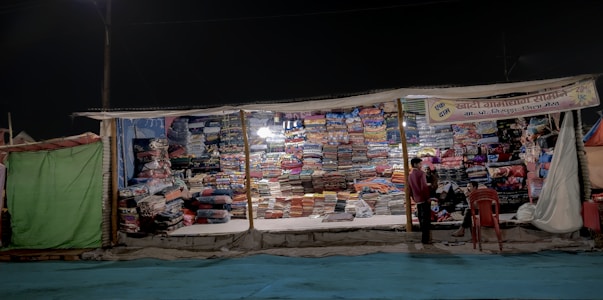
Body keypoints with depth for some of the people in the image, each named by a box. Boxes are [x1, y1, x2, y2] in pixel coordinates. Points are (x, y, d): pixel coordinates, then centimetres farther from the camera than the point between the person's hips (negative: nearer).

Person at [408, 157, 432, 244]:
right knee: (426, 219, -2)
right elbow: (424, 187, -19)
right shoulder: (421, 173, -12)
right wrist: (428, 197, -12)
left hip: (418, 200, 8)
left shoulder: (410, 175, 11)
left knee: (421, 218, 15)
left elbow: (410, 189, 15)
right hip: (424, 199, -7)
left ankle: (424, 237, 23)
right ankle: (425, 238, -1)